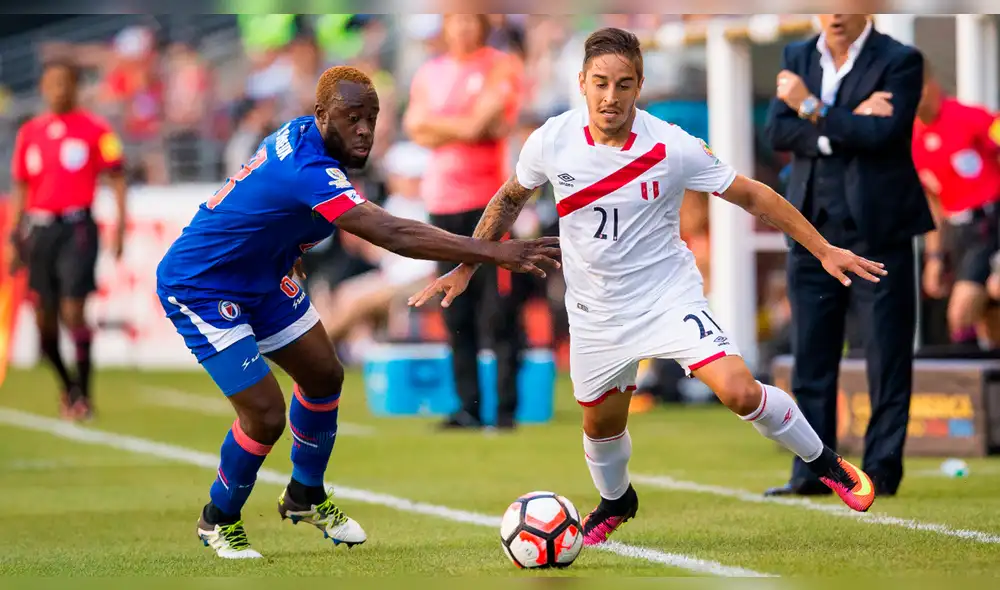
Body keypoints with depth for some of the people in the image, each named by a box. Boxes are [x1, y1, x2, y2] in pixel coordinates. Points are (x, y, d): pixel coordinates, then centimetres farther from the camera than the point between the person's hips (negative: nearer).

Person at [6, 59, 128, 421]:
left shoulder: (95, 129, -1)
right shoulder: (29, 132, 11)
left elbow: (116, 180, -1)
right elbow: (21, 188, 16)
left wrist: (119, 227, -10)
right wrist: (15, 237, 11)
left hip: (76, 227, -4)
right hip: (39, 229, 4)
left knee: (73, 312, -13)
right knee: (44, 319, 6)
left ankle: (83, 394, -5)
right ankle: (67, 386, 26)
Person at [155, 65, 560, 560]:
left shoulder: (300, 133, -6)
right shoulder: (308, 171, -36)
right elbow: (393, 235, -46)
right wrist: (498, 254, -49)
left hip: (260, 278, 10)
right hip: (198, 291, -10)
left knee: (323, 374, 13)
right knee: (266, 415, -12)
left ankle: (305, 496, 35)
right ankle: (219, 520, 15)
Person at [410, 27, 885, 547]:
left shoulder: (673, 148, -20)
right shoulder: (552, 142, -13)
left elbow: (752, 196, -9)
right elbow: (509, 199, 7)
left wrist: (824, 250, -8)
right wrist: (464, 269, 8)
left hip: (669, 295, -3)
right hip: (596, 310, 3)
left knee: (739, 391, -21)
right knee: (601, 422, 18)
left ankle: (823, 462, 4)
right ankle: (615, 503, 51)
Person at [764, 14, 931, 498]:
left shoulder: (900, 61, -4)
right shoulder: (798, 57, 10)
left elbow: (882, 134, -18)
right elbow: (777, 131, -2)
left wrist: (812, 109, -14)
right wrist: (846, 125, -14)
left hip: (876, 231, -4)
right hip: (813, 234, 4)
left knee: (887, 359, -1)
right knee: (811, 362, 6)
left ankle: (882, 470, 5)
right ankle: (811, 473, 10)